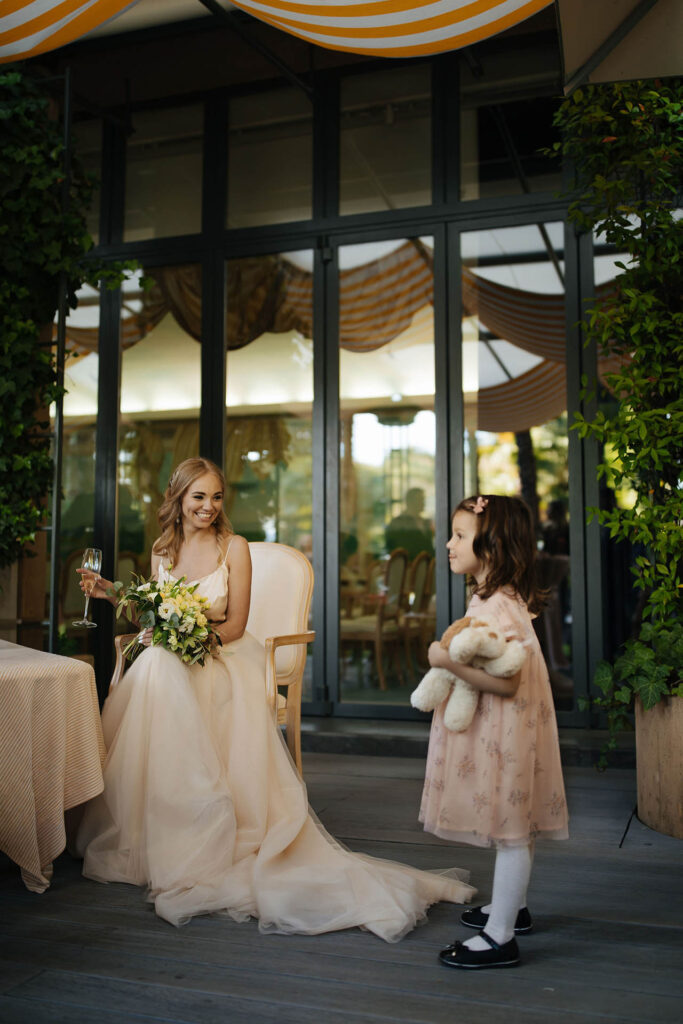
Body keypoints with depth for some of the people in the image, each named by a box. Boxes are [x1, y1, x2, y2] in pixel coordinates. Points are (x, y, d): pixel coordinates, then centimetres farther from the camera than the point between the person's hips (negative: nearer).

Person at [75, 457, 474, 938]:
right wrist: (112, 593, 6)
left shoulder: (234, 548, -3)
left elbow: (234, 626, -5)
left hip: (223, 665, -4)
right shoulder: (162, 551, 11)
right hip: (170, 666, 4)